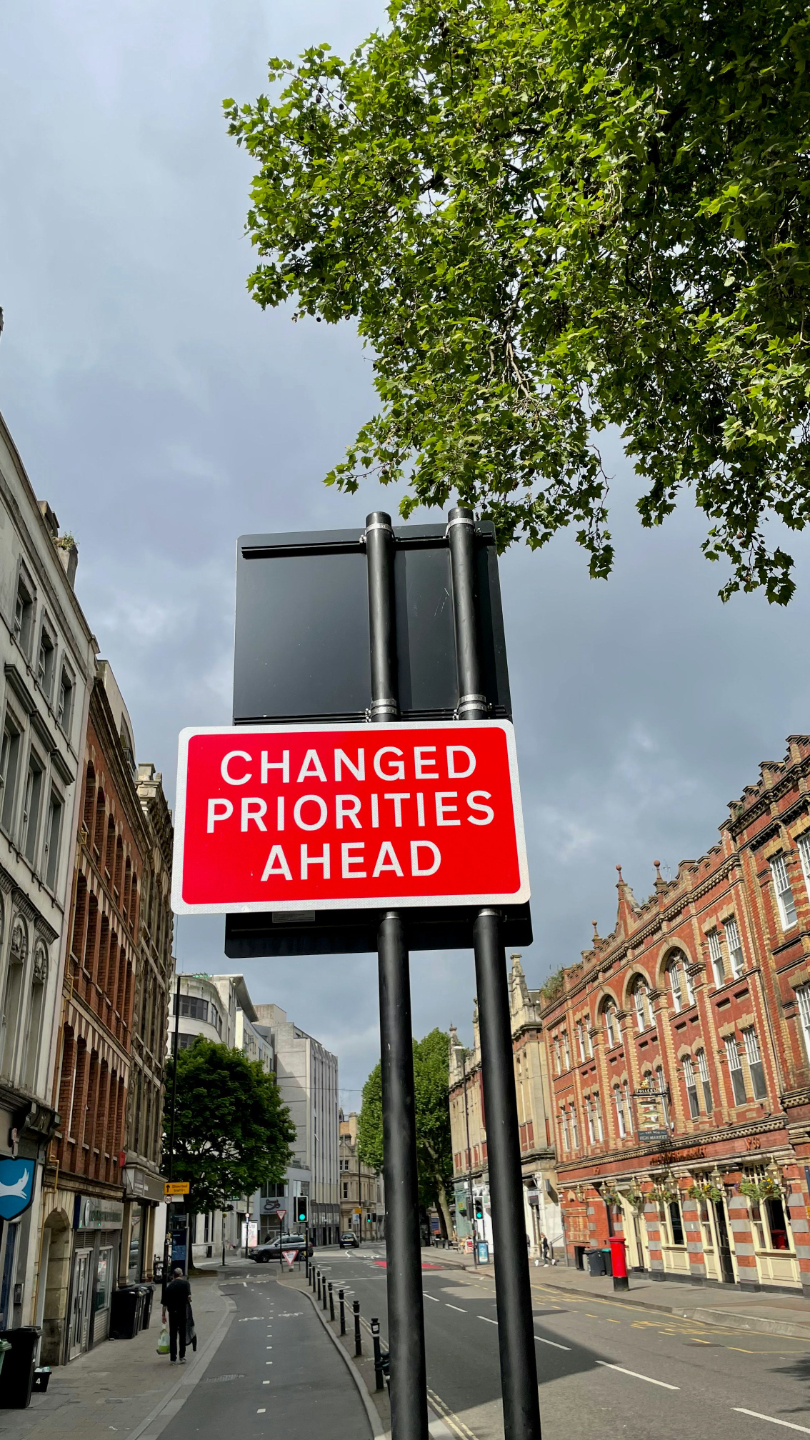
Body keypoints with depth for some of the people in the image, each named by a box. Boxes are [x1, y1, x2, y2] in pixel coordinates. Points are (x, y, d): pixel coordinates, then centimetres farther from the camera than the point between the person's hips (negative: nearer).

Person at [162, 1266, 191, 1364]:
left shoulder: (169, 1286, 7)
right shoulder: (185, 1283, -2)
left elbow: (165, 1303, 7)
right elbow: (189, 1296, -15)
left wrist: (163, 1315, 15)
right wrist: (189, 1304, 5)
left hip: (172, 1313, 2)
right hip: (183, 1312, -2)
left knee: (172, 1336, 10)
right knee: (183, 1335, 9)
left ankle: (173, 1358, 10)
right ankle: (182, 1357, 10)